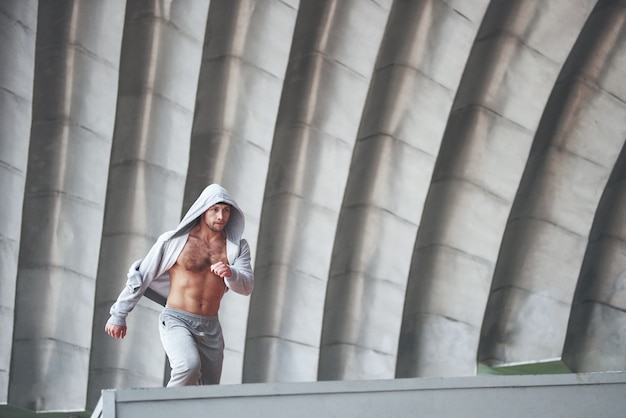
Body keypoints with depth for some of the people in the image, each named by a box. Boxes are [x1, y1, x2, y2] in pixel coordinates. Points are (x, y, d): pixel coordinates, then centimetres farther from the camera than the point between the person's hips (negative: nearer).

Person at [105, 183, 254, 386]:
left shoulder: (237, 247, 6)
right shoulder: (174, 240, -4)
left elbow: (247, 286, -4)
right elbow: (141, 276, 3)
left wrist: (231, 274, -27)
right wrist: (118, 315, 5)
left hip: (210, 329, 4)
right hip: (176, 321, -4)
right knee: (190, 366, -33)